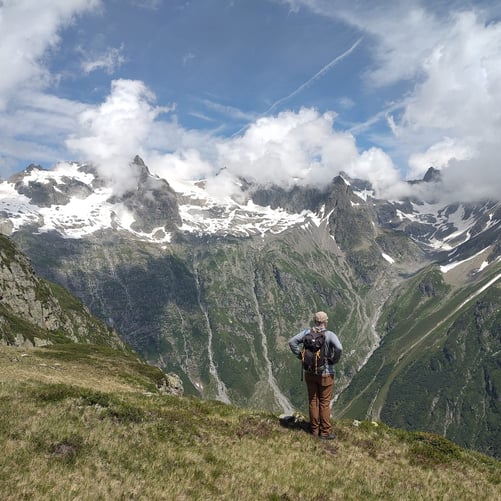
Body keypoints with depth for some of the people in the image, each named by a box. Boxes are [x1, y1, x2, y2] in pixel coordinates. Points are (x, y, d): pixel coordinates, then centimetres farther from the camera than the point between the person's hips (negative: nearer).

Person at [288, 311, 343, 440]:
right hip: (325, 374, -4)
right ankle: (325, 432, 15)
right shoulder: (330, 335, -16)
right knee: (325, 403, 7)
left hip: (309, 372, 4)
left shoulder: (307, 332, -5)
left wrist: (301, 356, -1)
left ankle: (314, 429, 23)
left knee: (313, 401, 14)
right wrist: (334, 360, -14)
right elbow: (339, 348, -32)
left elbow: (292, 342, -8)